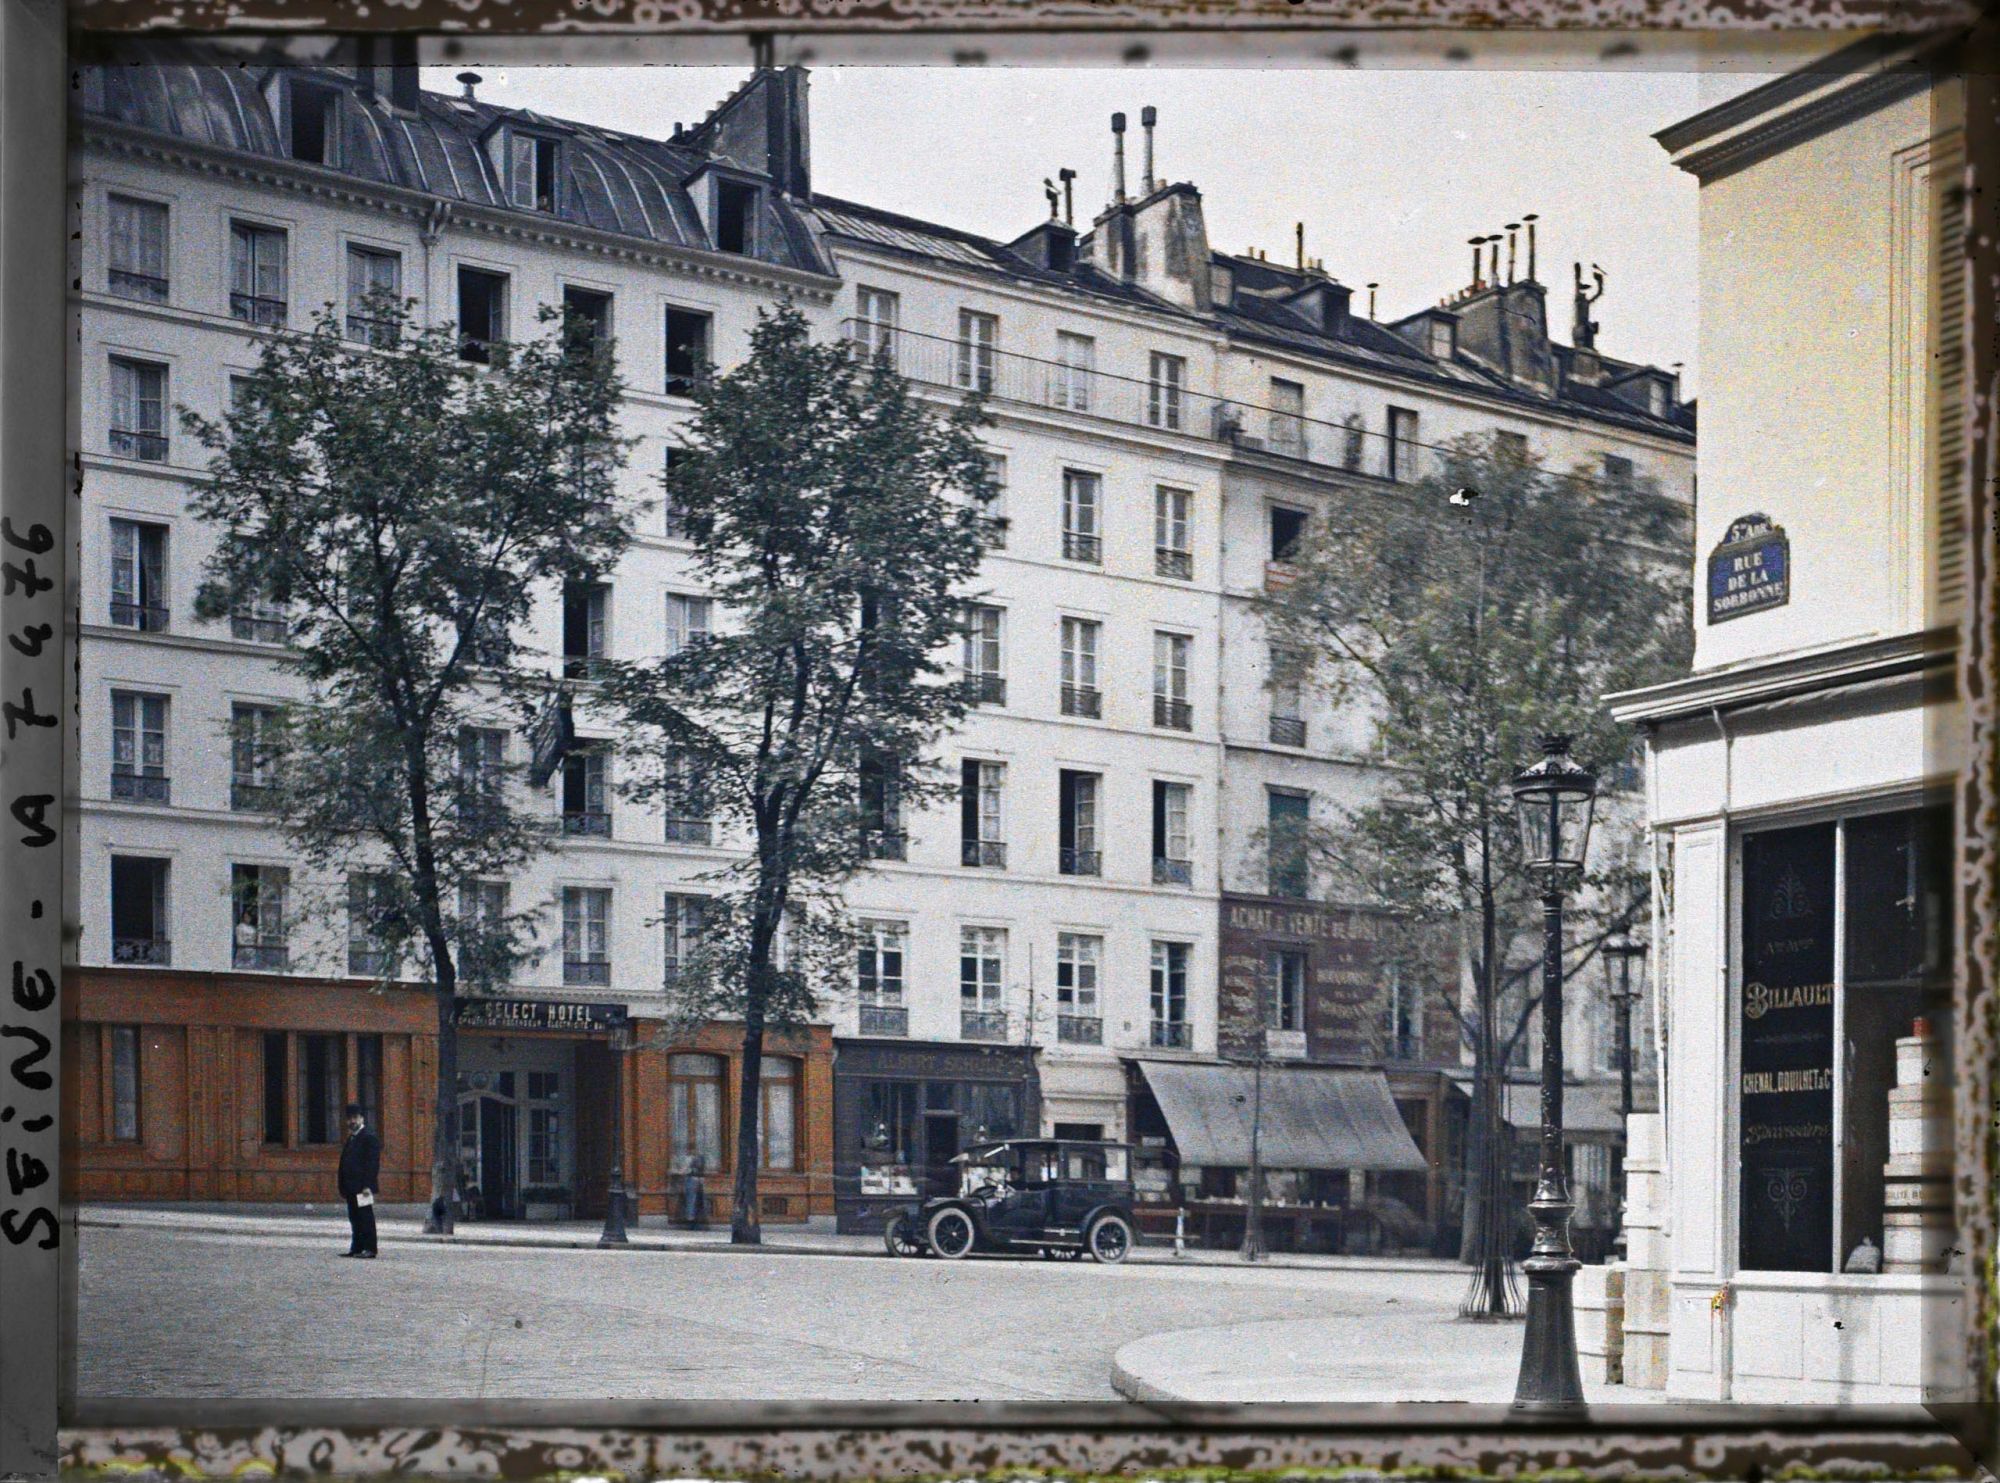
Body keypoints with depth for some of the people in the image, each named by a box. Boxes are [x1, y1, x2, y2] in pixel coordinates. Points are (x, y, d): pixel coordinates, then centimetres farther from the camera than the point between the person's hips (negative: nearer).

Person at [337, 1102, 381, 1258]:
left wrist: (367, 1185, -21)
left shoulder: (369, 1137, -9)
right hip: (351, 1187, 9)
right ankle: (357, 1248, 15)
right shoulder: (351, 1138, 20)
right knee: (354, 1218, 10)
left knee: (365, 1217, -7)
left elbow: (373, 1162, -16)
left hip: (362, 1186, -9)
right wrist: (343, 1187, 17)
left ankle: (369, 1248, -5)